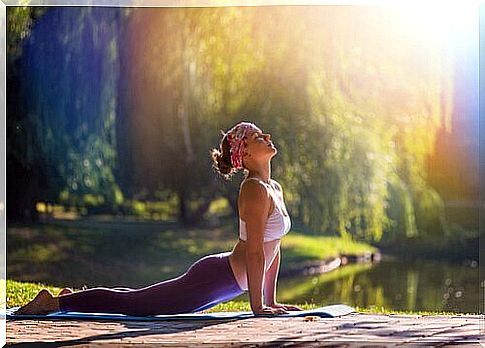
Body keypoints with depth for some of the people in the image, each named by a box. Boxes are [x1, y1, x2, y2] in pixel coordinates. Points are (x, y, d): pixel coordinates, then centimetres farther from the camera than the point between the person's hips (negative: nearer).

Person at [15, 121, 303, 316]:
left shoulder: (275, 189, 11)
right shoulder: (255, 190, -20)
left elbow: (274, 248, 16)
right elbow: (254, 252, -23)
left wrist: (271, 301, 15)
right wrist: (258, 306, -21)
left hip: (224, 281, 10)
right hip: (215, 277, -10)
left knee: (142, 299, 22)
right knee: (135, 303, -4)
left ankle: (76, 297, 33)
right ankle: (53, 301, 4)